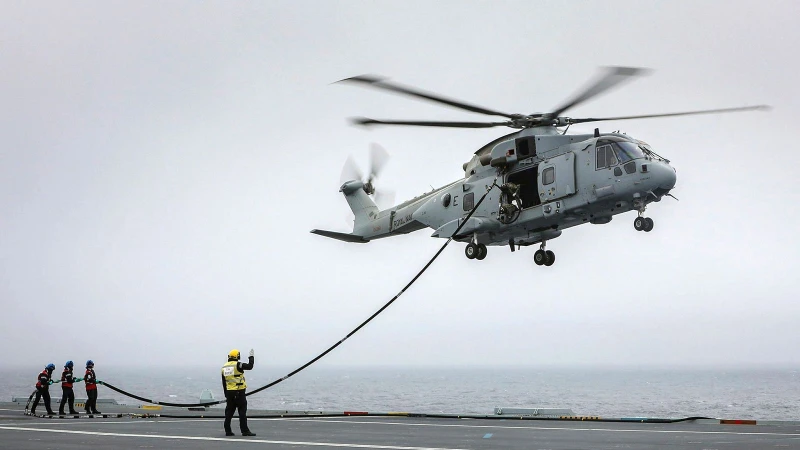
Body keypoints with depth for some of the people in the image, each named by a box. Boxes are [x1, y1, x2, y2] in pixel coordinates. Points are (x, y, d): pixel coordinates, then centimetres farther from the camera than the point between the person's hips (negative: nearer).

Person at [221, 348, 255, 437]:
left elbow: (224, 383, 14)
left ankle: (227, 431, 10)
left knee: (229, 411, 10)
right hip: (239, 392, -6)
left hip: (229, 392, 6)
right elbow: (250, 366, -10)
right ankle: (245, 431, -5)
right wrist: (251, 356, 4)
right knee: (242, 411, -3)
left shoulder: (224, 367, 11)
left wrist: (226, 395, 19)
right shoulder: (237, 365, -10)